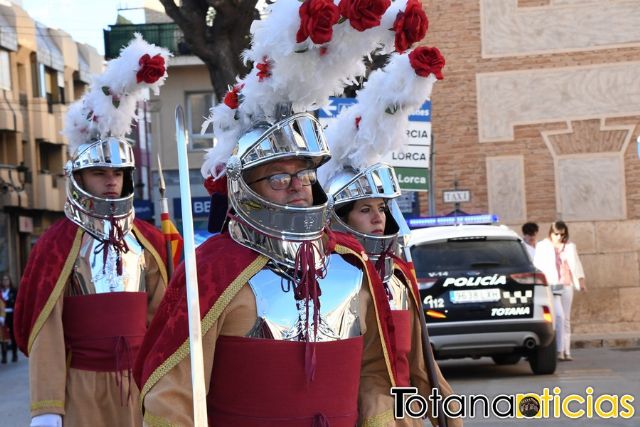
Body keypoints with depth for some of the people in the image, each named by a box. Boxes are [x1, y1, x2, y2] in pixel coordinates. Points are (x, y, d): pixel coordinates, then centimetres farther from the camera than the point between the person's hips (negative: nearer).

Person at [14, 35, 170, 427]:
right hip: (82, 386, -4)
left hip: (138, 383, 4)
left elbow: (160, 319, 11)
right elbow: (45, 328, -11)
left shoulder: (148, 241, 7)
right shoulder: (59, 244, -7)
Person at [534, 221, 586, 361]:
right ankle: (559, 350, -16)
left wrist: (581, 280, -6)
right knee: (559, 316, -16)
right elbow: (538, 266, 3)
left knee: (566, 319, 4)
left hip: (566, 285, 3)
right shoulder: (542, 246, 5)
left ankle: (566, 351, 6)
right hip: (550, 286, -3)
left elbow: (576, 264, 6)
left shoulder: (570, 247, 11)